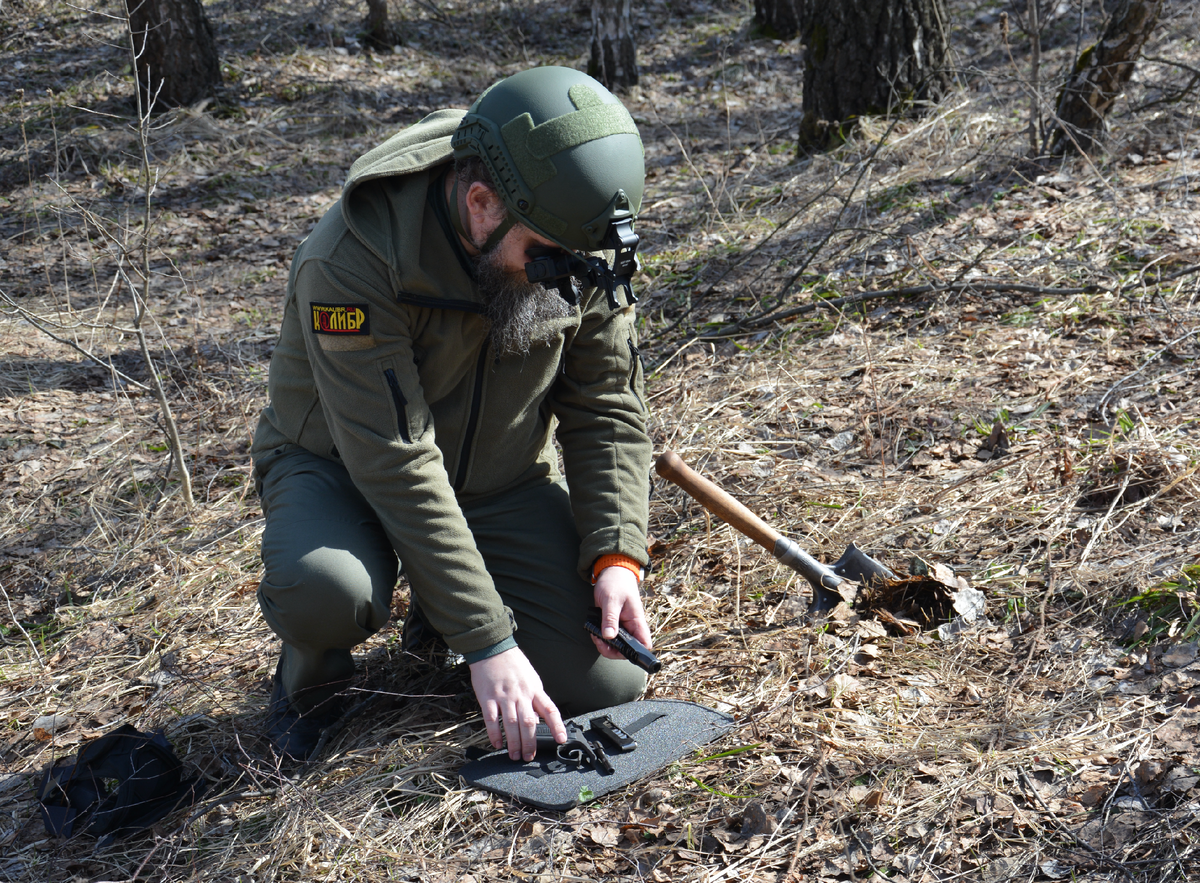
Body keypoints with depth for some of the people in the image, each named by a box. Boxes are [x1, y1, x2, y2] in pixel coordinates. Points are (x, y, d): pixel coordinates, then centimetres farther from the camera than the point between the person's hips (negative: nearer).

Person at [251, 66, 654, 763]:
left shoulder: (581, 246, -17)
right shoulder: (351, 264, -33)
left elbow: (607, 409, -8)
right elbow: (400, 469, -34)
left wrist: (616, 555, -22)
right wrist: (488, 645, -35)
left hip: (506, 477, 4)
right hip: (347, 468, -4)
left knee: (608, 685, -10)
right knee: (326, 591, -39)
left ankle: (444, 605, 19)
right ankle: (315, 670, 0)